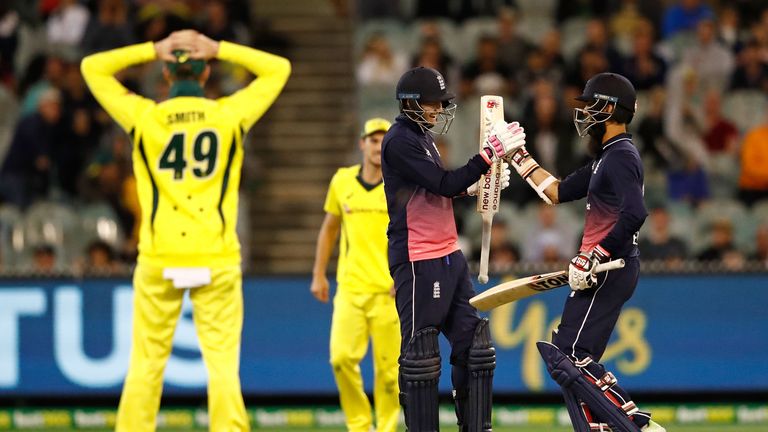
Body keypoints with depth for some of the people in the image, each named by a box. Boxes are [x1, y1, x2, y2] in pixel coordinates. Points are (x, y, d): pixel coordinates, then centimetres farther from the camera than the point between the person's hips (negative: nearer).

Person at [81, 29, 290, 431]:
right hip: (217, 260, 0)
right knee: (223, 365, -2)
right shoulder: (230, 115, 0)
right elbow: (279, 68, 15)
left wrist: (153, 49, 8)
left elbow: (92, 66, 13)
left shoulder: (144, 117, 0)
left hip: (158, 262, 0)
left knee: (144, 366, 4)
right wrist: (218, 49, 9)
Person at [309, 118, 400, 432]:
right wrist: (319, 274, 14)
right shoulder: (342, 181, 8)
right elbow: (329, 228, 18)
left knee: (388, 367, -3)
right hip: (350, 288, 2)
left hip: (389, 291, -2)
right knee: (342, 357, -11)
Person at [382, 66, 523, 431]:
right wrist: (491, 151, -21)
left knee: (472, 341, 9)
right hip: (418, 260, -10)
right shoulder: (400, 141, -12)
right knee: (420, 353, -7)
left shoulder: (422, 138, 18)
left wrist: (476, 186, 7)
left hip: (449, 255, 10)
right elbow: (444, 185, -20)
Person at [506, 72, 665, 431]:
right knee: (569, 357, 11)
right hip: (605, 269, 11)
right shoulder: (608, 157, 17)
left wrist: (596, 257, -25)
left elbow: (634, 215, -28)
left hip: (608, 270, -11)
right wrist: (518, 156, 27)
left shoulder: (621, 157, -14)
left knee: (570, 358, -13)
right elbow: (559, 192, 25)